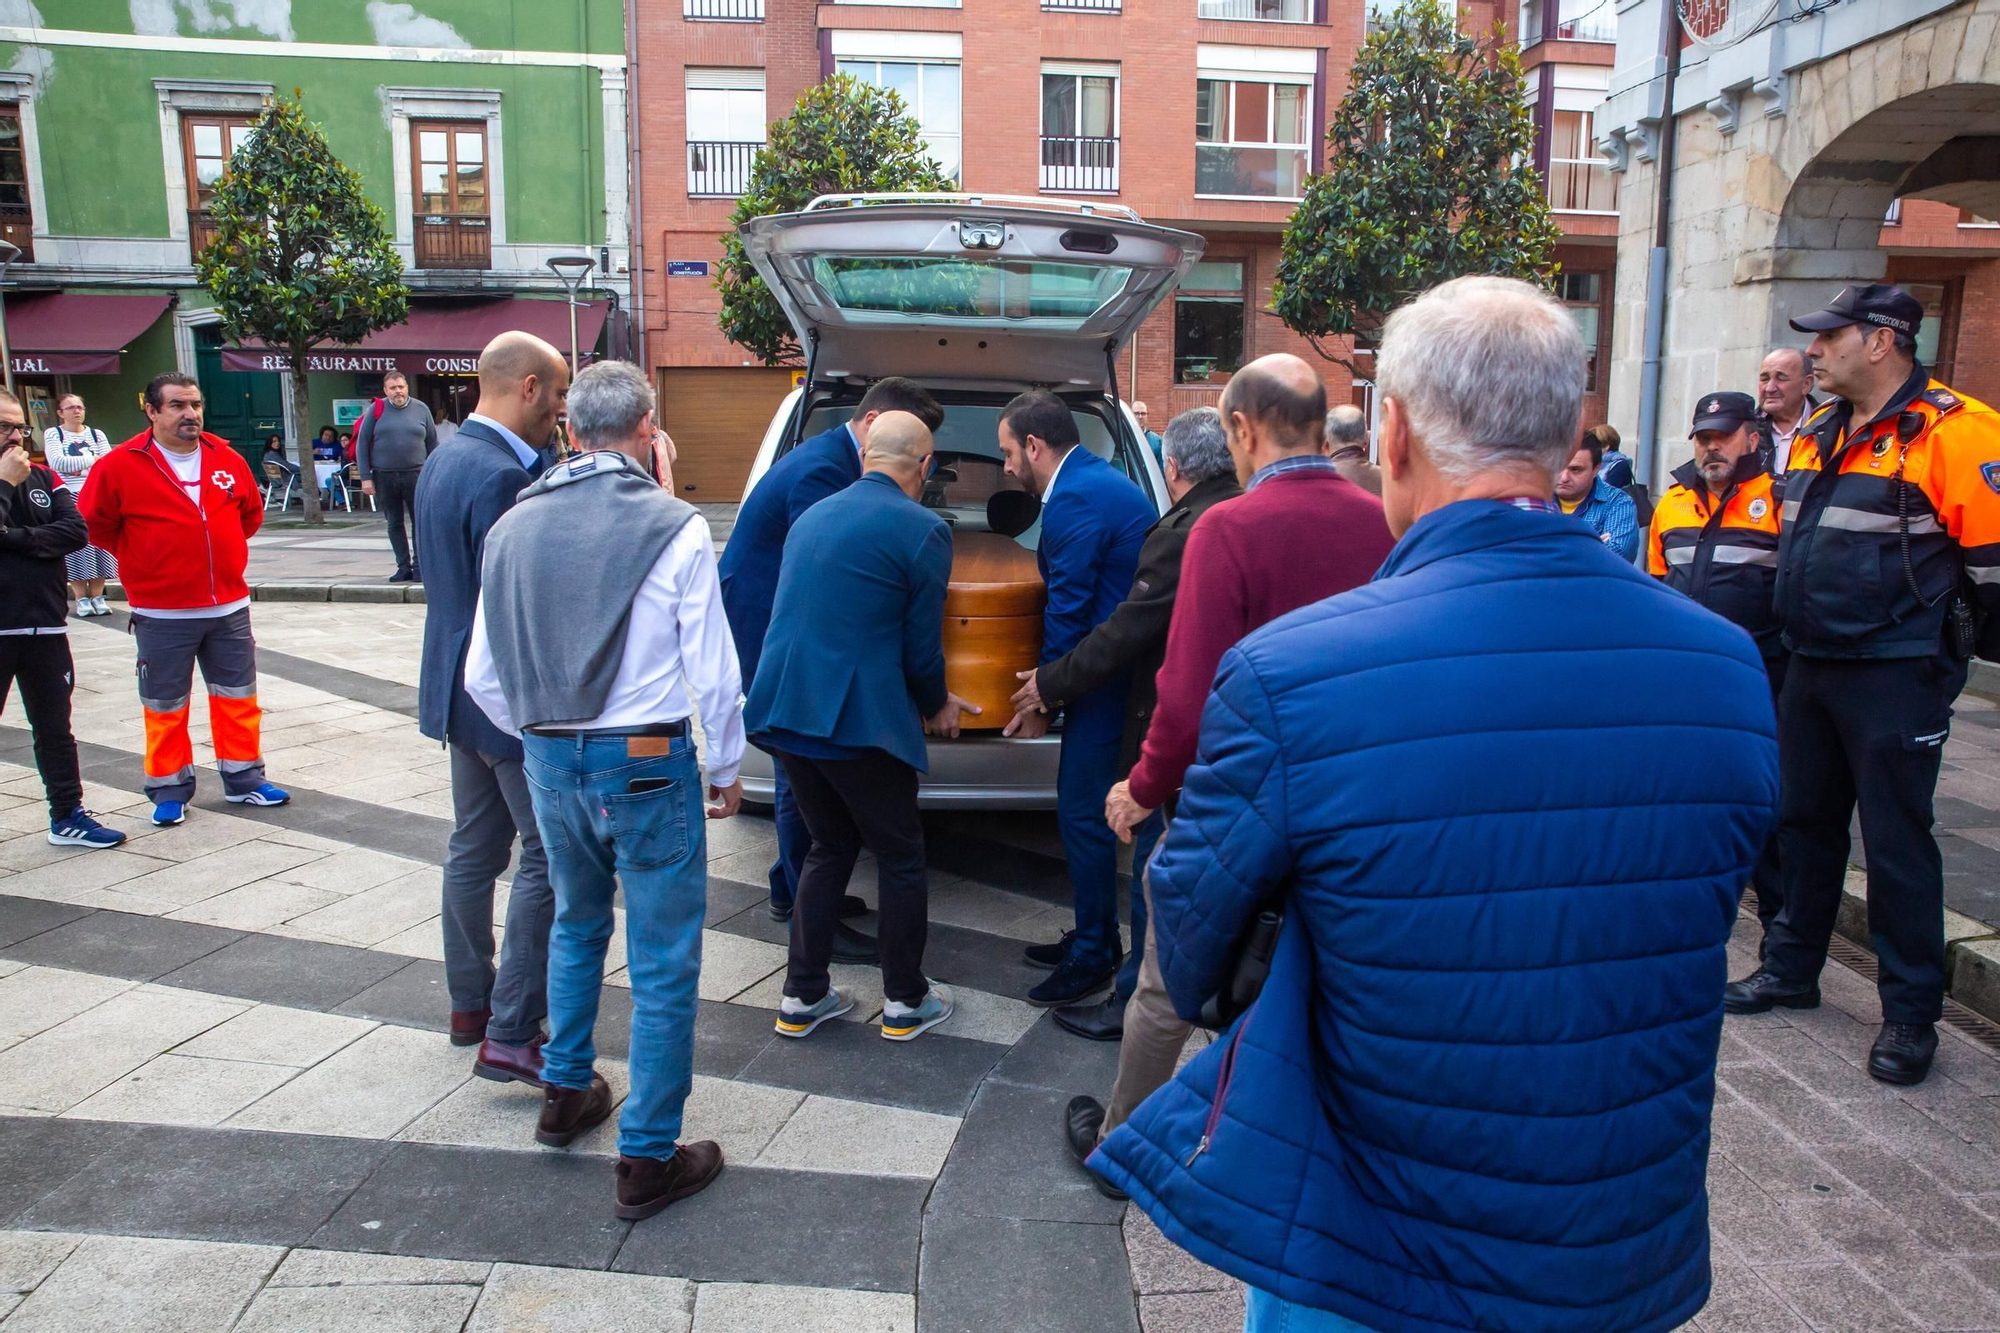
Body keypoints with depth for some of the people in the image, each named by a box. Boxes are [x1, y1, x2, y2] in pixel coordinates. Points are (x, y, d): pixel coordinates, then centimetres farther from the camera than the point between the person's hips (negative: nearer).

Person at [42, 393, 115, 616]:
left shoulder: (96, 434, 13)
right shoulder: (52, 434, 6)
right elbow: (58, 462, -9)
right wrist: (92, 459, -3)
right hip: (70, 498, -2)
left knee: (99, 545, -1)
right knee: (75, 548, -5)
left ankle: (97, 596, 6)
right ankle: (81, 598, 1)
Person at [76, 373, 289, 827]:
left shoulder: (227, 460, 3)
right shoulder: (119, 466, -8)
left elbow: (252, 513, 18)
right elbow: (94, 525, 1)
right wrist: (142, 559, 4)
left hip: (230, 607, 3)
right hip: (162, 615, -3)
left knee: (238, 696, 10)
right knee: (165, 705, 6)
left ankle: (243, 779, 22)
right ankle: (169, 788, 20)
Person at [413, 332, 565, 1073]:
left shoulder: (444, 461, 10)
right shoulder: (500, 475, -22)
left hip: (459, 688, 10)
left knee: (475, 847, 18)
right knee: (548, 856, -3)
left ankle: (470, 1004, 31)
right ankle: (511, 1034, 2)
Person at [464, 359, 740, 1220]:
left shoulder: (515, 528, 3)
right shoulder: (674, 528, -12)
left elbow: (483, 677, 7)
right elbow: (713, 673, -11)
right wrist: (726, 769, 3)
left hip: (551, 763, 6)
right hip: (647, 764, -5)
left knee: (576, 925, 27)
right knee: (663, 964, 5)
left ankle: (565, 1094, 41)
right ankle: (648, 1159, 13)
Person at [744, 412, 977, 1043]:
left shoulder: (813, 515, 14)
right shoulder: (923, 530, -7)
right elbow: (921, 647, -6)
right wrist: (936, 705, 16)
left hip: (786, 710, 7)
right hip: (859, 722, -7)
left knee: (830, 847, 22)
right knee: (900, 858, 12)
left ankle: (802, 996, 26)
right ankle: (906, 1002, 23)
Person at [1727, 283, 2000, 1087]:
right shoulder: (1818, 435, 10)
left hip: (1894, 676, -8)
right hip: (1810, 666, 8)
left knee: (1896, 841, 0)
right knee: (1805, 823, 16)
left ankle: (1910, 1014, 14)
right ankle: (1791, 969, 31)